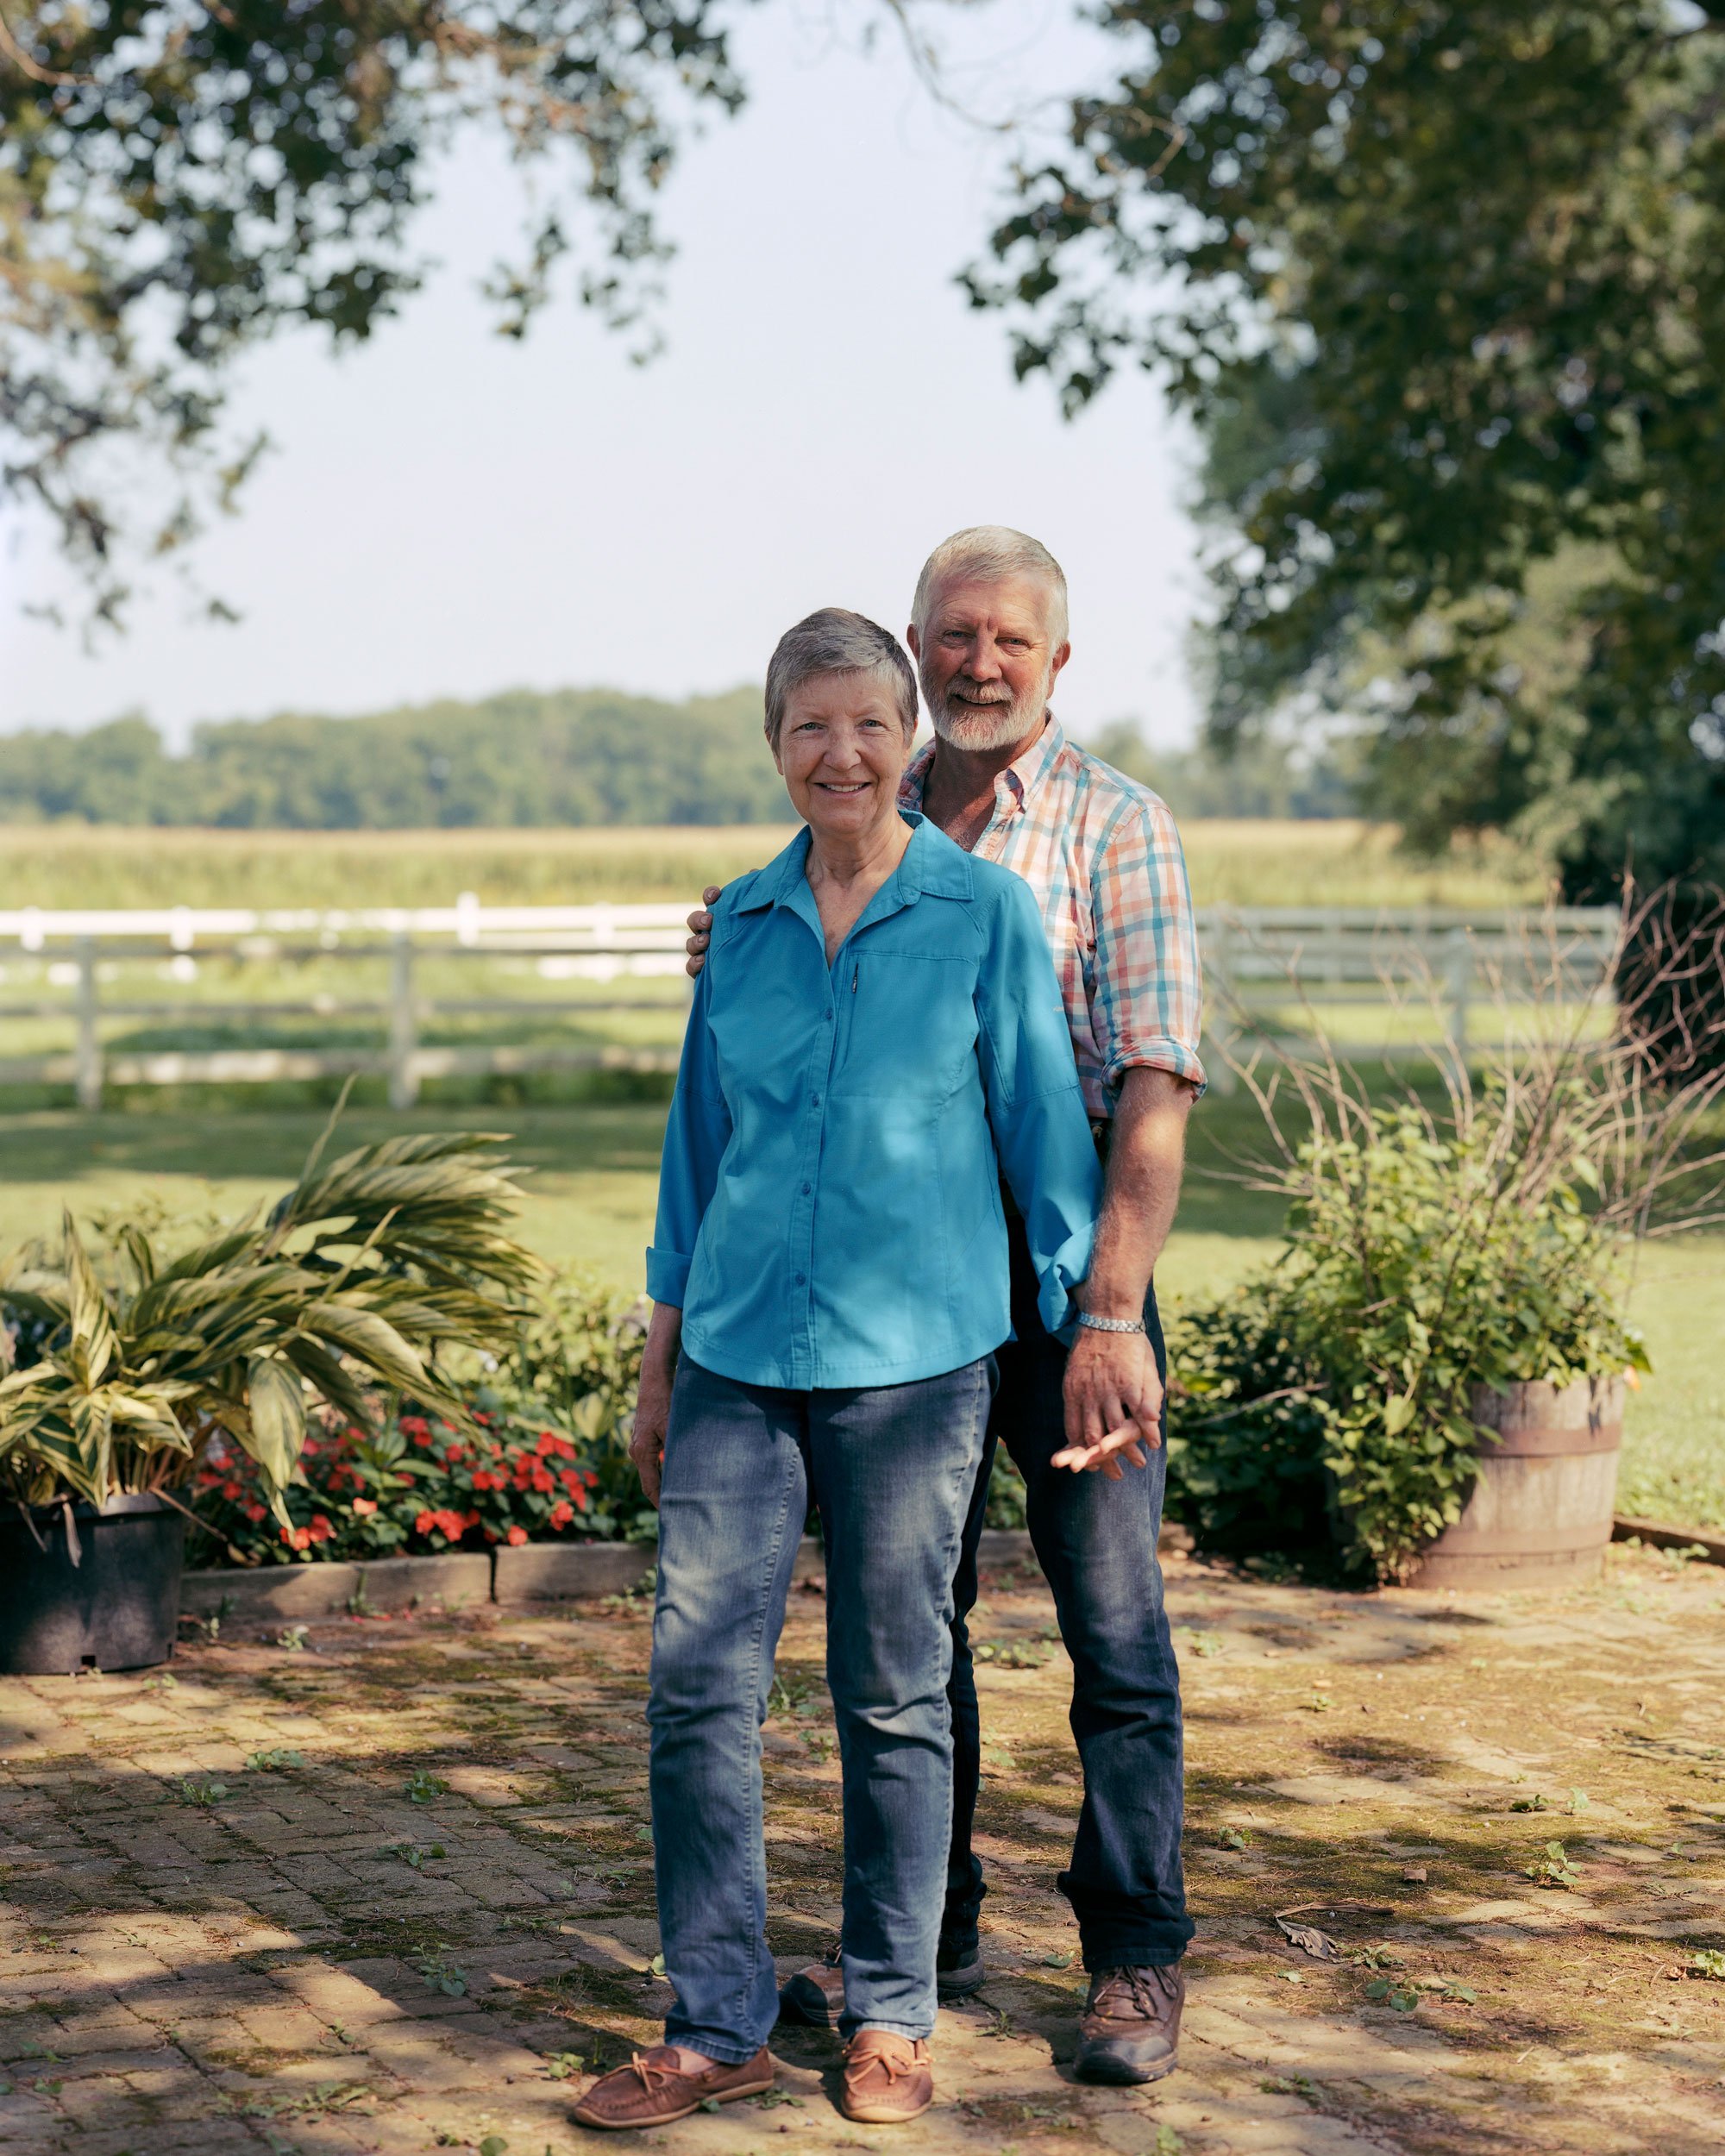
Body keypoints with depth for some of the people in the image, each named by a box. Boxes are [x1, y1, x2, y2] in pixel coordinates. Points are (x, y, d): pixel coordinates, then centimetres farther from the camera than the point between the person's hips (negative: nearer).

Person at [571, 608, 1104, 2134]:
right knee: (699, 1676, -1)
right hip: (740, 1351, 3)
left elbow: (1044, 1124, 1)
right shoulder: (743, 922, 9)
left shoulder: (984, 912, -1)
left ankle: (891, 2018, 19)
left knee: (895, 1694, 5)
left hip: (913, 1354, -3)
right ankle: (718, 2024, 9)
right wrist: (661, 1359, 15)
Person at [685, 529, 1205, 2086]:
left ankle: (1137, 1957, 13)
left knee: (1114, 1625, 1)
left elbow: (1155, 1091, -14)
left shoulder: (1117, 829, -5)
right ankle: (924, 1936, 24)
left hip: (1065, 1261, -4)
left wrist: (1113, 1315, -24)